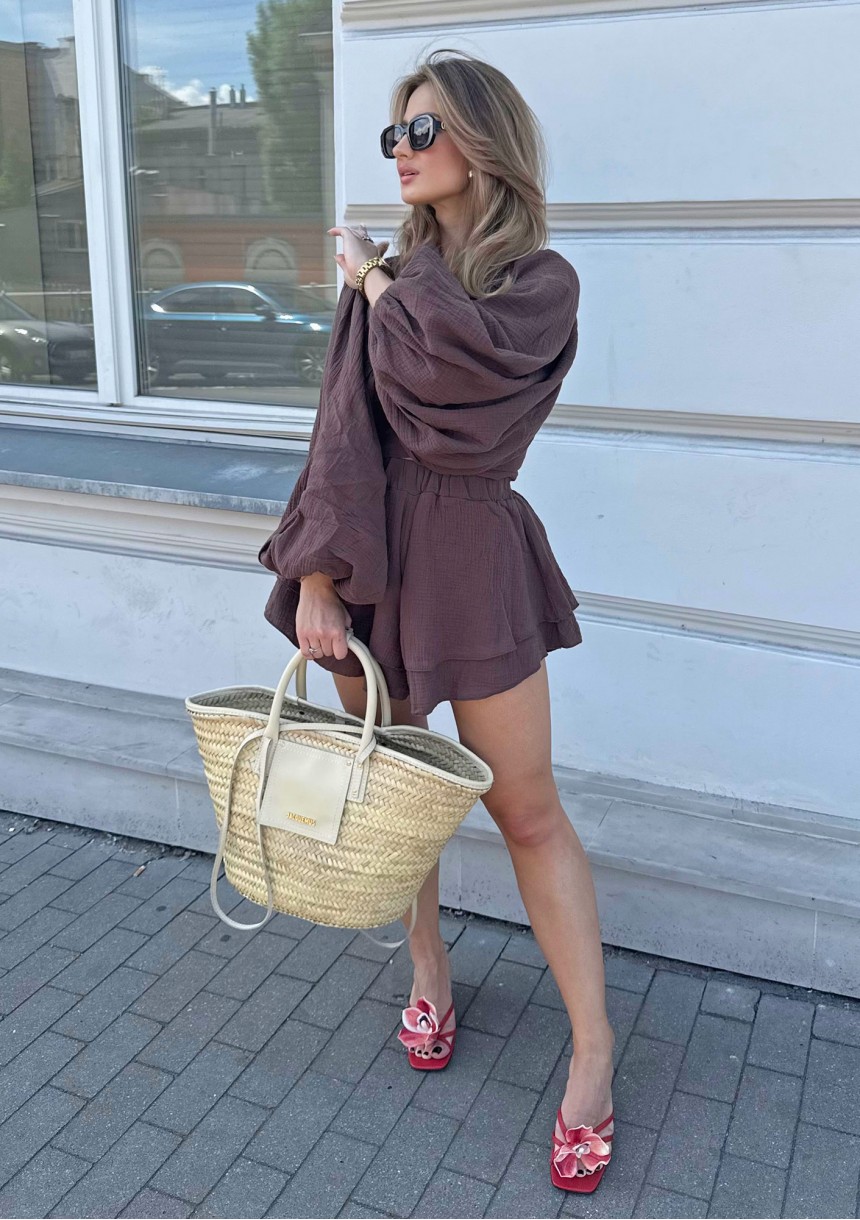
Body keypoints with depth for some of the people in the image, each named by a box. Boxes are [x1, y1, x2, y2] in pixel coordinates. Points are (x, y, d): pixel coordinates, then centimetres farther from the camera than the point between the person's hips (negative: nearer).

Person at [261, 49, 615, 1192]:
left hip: (471, 552, -4)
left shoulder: (541, 280, -2)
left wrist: (380, 281, -6)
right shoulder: (391, 271, 9)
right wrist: (316, 574, -7)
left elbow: (461, 350, -25)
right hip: (365, 550, 4)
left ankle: (594, 1047, 16)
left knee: (526, 807, 2)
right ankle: (429, 963, 38)